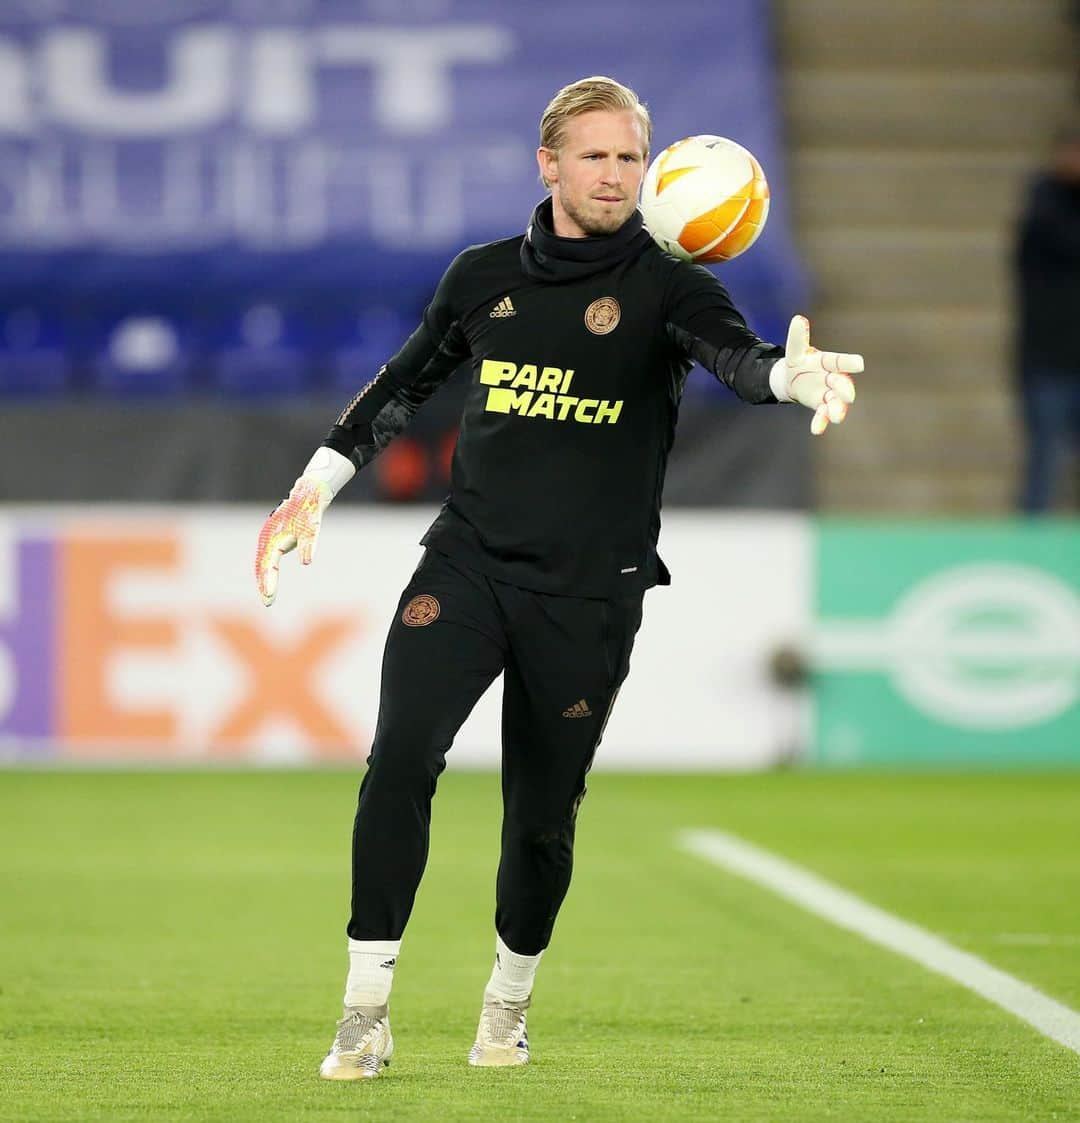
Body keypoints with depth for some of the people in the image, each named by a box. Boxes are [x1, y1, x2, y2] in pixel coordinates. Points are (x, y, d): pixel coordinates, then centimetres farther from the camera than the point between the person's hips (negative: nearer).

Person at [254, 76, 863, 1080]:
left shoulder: (664, 287, -2)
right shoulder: (484, 277, 8)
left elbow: (734, 353, -22)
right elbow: (404, 384, 24)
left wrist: (795, 375, -44)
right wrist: (315, 486, 21)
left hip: (587, 595, -1)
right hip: (466, 563, 1)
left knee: (542, 817, 4)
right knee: (400, 761, -18)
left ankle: (508, 1000, 32)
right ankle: (365, 1015, -12)